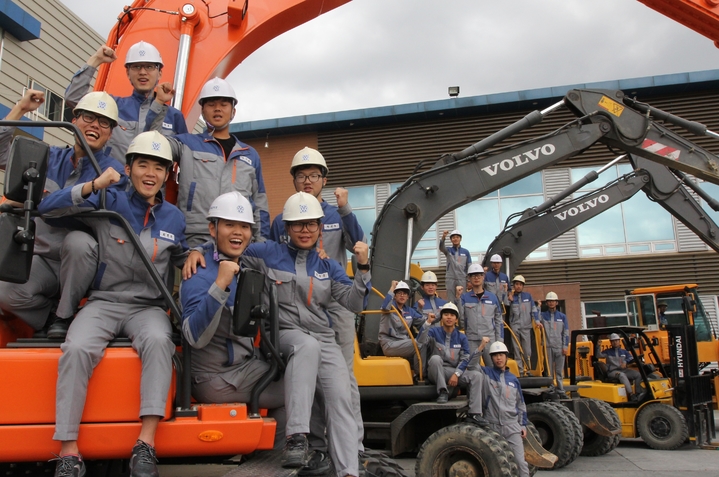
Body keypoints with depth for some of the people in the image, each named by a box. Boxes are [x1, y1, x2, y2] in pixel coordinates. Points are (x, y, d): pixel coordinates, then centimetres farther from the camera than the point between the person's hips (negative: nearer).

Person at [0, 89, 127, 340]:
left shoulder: (112, 171, -4)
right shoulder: (51, 158, 11)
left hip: (81, 264, -3)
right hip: (44, 259, 4)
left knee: (78, 241, -37)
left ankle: (65, 315, -14)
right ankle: (49, 316, 8)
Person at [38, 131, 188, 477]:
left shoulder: (173, 218, 10)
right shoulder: (108, 202, 4)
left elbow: (182, 261, 25)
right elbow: (48, 208, -6)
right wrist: (93, 186, -19)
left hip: (148, 307, 1)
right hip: (103, 302, -1)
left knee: (158, 341, -34)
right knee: (77, 348, -31)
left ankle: (146, 444, -32)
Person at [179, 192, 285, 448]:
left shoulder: (245, 266, 5)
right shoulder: (200, 273, -20)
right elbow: (195, 337, -32)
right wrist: (220, 285, -40)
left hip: (246, 365, 9)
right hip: (219, 377, -9)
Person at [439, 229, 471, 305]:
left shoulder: (466, 252, 8)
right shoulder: (448, 251, 6)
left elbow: (469, 267, 7)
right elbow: (441, 248, -17)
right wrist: (443, 237, -38)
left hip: (462, 280, 0)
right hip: (450, 280, 0)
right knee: (451, 301, -1)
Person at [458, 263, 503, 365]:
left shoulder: (492, 297, 8)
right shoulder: (464, 297, 4)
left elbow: (498, 320, 11)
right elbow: (461, 319, -3)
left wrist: (499, 341, 6)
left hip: (490, 340, 1)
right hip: (471, 341, -1)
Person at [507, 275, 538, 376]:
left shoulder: (528, 296, 9)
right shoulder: (510, 296, 4)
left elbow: (533, 309, 9)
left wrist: (537, 320, 0)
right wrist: (510, 298, -13)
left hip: (526, 326, 1)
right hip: (515, 326, -1)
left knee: (527, 350, 2)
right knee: (517, 350, 1)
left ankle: (528, 369, 17)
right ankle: (520, 370, 6)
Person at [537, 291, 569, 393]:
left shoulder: (562, 316, 10)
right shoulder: (543, 315, 9)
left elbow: (566, 332, 7)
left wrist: (565, 347, 1)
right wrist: (538, 322, -29)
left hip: (559, 347, 0)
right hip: (548, 346, 0)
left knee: (559, 370, 2)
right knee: (549, 369, 2)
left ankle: (561, 389, 9)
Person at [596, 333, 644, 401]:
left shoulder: (624, 351, 20)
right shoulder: (608, 352, 12)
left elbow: (631, 358, 4)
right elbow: (599, 355, -4)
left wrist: (625, 362, -17)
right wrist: (598, 347, -21)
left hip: (624, 370, 4)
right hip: (612, 372, -4)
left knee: (638, 374, -16)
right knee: (622, 375, -36)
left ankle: (638, 393, -19)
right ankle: (631, 395, -44)